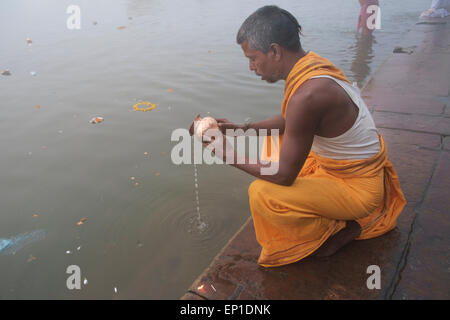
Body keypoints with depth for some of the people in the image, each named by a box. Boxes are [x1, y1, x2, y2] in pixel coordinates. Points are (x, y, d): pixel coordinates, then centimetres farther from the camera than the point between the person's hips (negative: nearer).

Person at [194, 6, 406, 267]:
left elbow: (284, 175, -25)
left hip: (358, 188, -9)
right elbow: (290, 119, 15)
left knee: (262, 194, -25)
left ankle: (339, 229, 0)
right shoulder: (311, 62, -3)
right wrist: (243, 129, 6)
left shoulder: (308, 95, -33)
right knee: (273, 141, 20)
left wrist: (230, 157, -14)